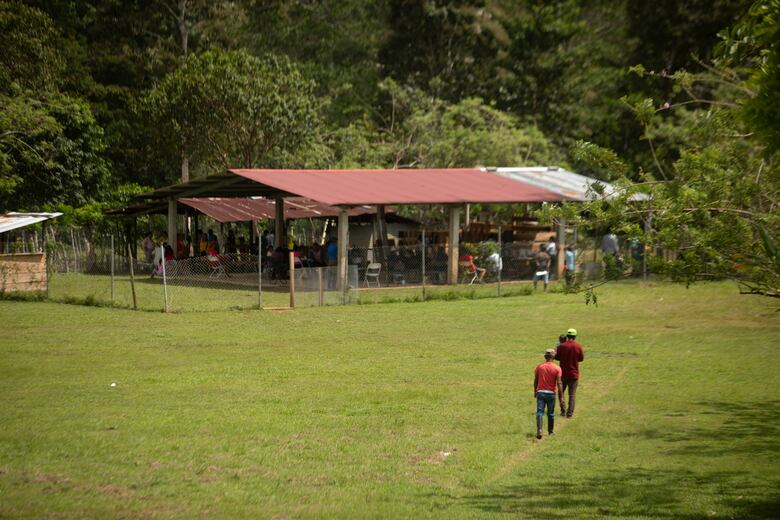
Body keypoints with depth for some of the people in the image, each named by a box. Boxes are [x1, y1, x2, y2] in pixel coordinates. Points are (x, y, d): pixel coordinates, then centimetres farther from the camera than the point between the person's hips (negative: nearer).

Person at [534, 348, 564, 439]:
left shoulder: (539, 367, 1)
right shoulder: (557, 368, -5)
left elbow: (535, 381, 8)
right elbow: (559, 383, -9)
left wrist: (535, 392, 23)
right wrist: (561, 397, -5)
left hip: (540, 392, 0)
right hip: (551, 393, 0)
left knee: (540, 412, -6)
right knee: (551, 414, 14)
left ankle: (539, 430, -25)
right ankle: (551, 431, 27)